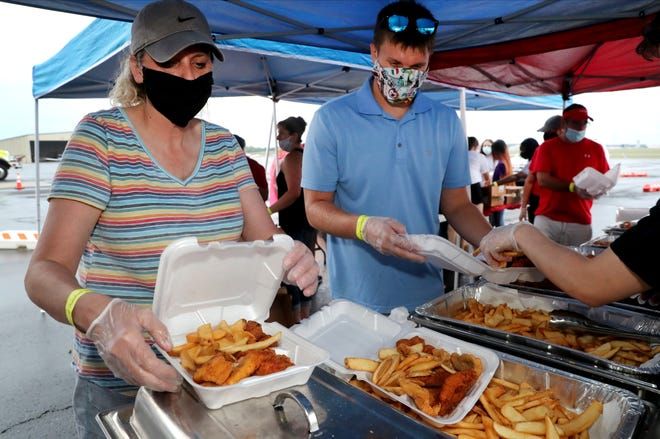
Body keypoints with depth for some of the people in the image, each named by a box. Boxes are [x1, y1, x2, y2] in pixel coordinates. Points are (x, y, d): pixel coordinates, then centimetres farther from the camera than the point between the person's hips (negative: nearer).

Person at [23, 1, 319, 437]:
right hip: (122, 386, -4)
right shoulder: (102, 135, -12)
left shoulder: (224, 145, 1)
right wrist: (99, 314, -39)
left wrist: (294, 258, -24)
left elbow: (265, 240, -1)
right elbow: (45, 272, -18)